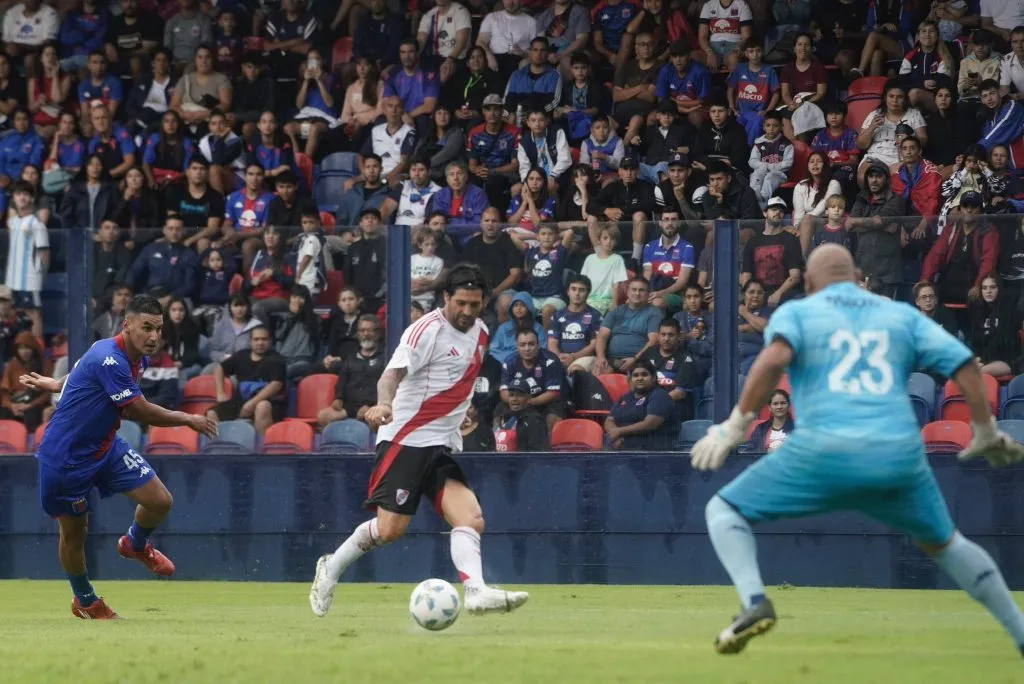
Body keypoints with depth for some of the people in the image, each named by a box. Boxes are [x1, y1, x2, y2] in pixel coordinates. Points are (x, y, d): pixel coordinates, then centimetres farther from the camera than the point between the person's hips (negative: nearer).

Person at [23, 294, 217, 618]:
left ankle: (136, 544, 26)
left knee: (160, 501, -7)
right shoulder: (109, 360, -31)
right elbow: (142, 412, -25)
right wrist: (187, 420, -13)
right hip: (66, 455, -8)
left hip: (106, 446, 8)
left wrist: (59, 385, 30)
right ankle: (84, 600, 31)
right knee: (73, 531, 6)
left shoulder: (138, 359, -1)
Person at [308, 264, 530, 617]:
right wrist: (384, 403, -46)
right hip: (406, 439, -7)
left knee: (471, 520, -14)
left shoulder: (480, 332, 11)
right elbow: (392, 374, -26)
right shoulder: (427, 330, -13)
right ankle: (331, 569, 12)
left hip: (443, 446, 7)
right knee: (390, 528, -11)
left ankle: (476, 590, -28)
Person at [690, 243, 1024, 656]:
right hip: (901, 458, 3)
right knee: (942, 543, 29)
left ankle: (754, 602, -13)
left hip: (824, 452, -3)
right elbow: (963, 363, 10)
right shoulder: (902, 315, 20)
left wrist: (735, 426, -12)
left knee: (723, 510, 13)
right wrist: (986, 434, 21)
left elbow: (776, 356, -10)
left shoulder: (796, 311, 12)